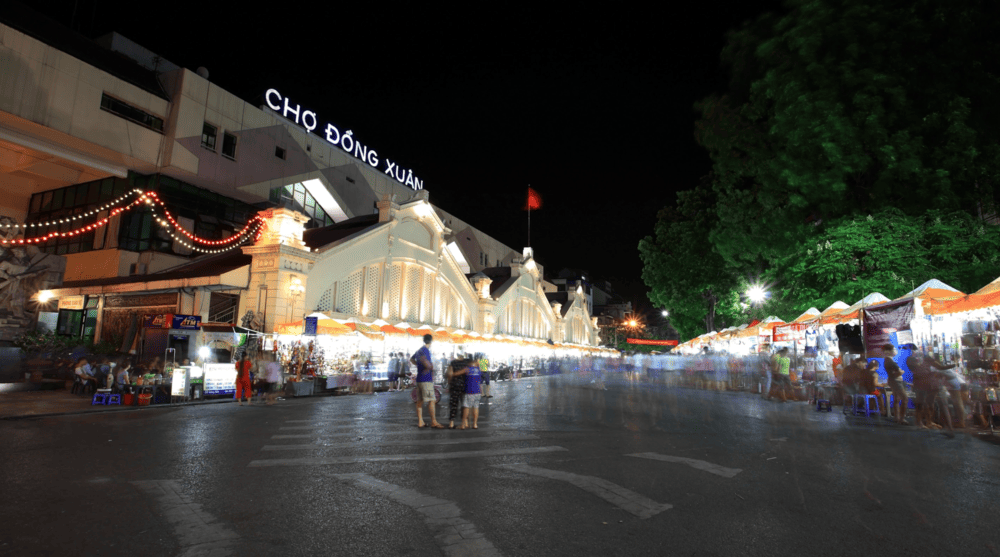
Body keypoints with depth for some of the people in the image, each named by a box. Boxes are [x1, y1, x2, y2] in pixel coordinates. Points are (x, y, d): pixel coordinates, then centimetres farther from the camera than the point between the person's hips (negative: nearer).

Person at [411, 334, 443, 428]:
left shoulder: (419, 350, 15)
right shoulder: (425, 350, -13)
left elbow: (411, 359, 32)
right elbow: (423, 359, -34)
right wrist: (430, 366, -17)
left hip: (419, 379, 9)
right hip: (426, 379, -9)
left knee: (420, 400, 9)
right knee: (431, 400, -5)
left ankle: (420, 421, 14)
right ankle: (433, 422, -2)